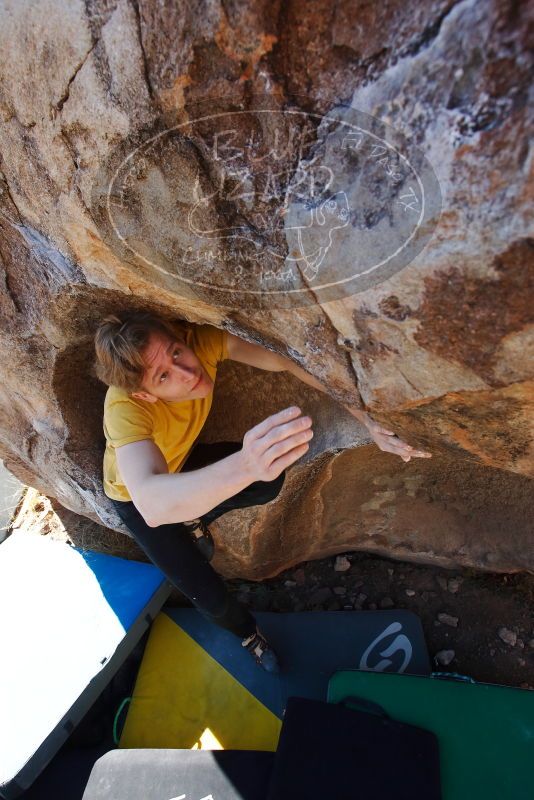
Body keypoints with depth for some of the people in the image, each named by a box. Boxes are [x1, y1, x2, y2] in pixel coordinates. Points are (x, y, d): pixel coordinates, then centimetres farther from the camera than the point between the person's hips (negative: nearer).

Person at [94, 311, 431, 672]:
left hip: (183, 461, 4)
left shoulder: (203, 340, -31)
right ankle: (245, 629, 30)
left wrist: (370, 421, -40)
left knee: (270, 479, -21)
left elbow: (288, 359, -32)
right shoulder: (125, 408, -42)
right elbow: (152, 503, -57)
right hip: (136, 497, -3)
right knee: (211, 599, -9)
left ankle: (192, 519, 10)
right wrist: (245, 465, -75)